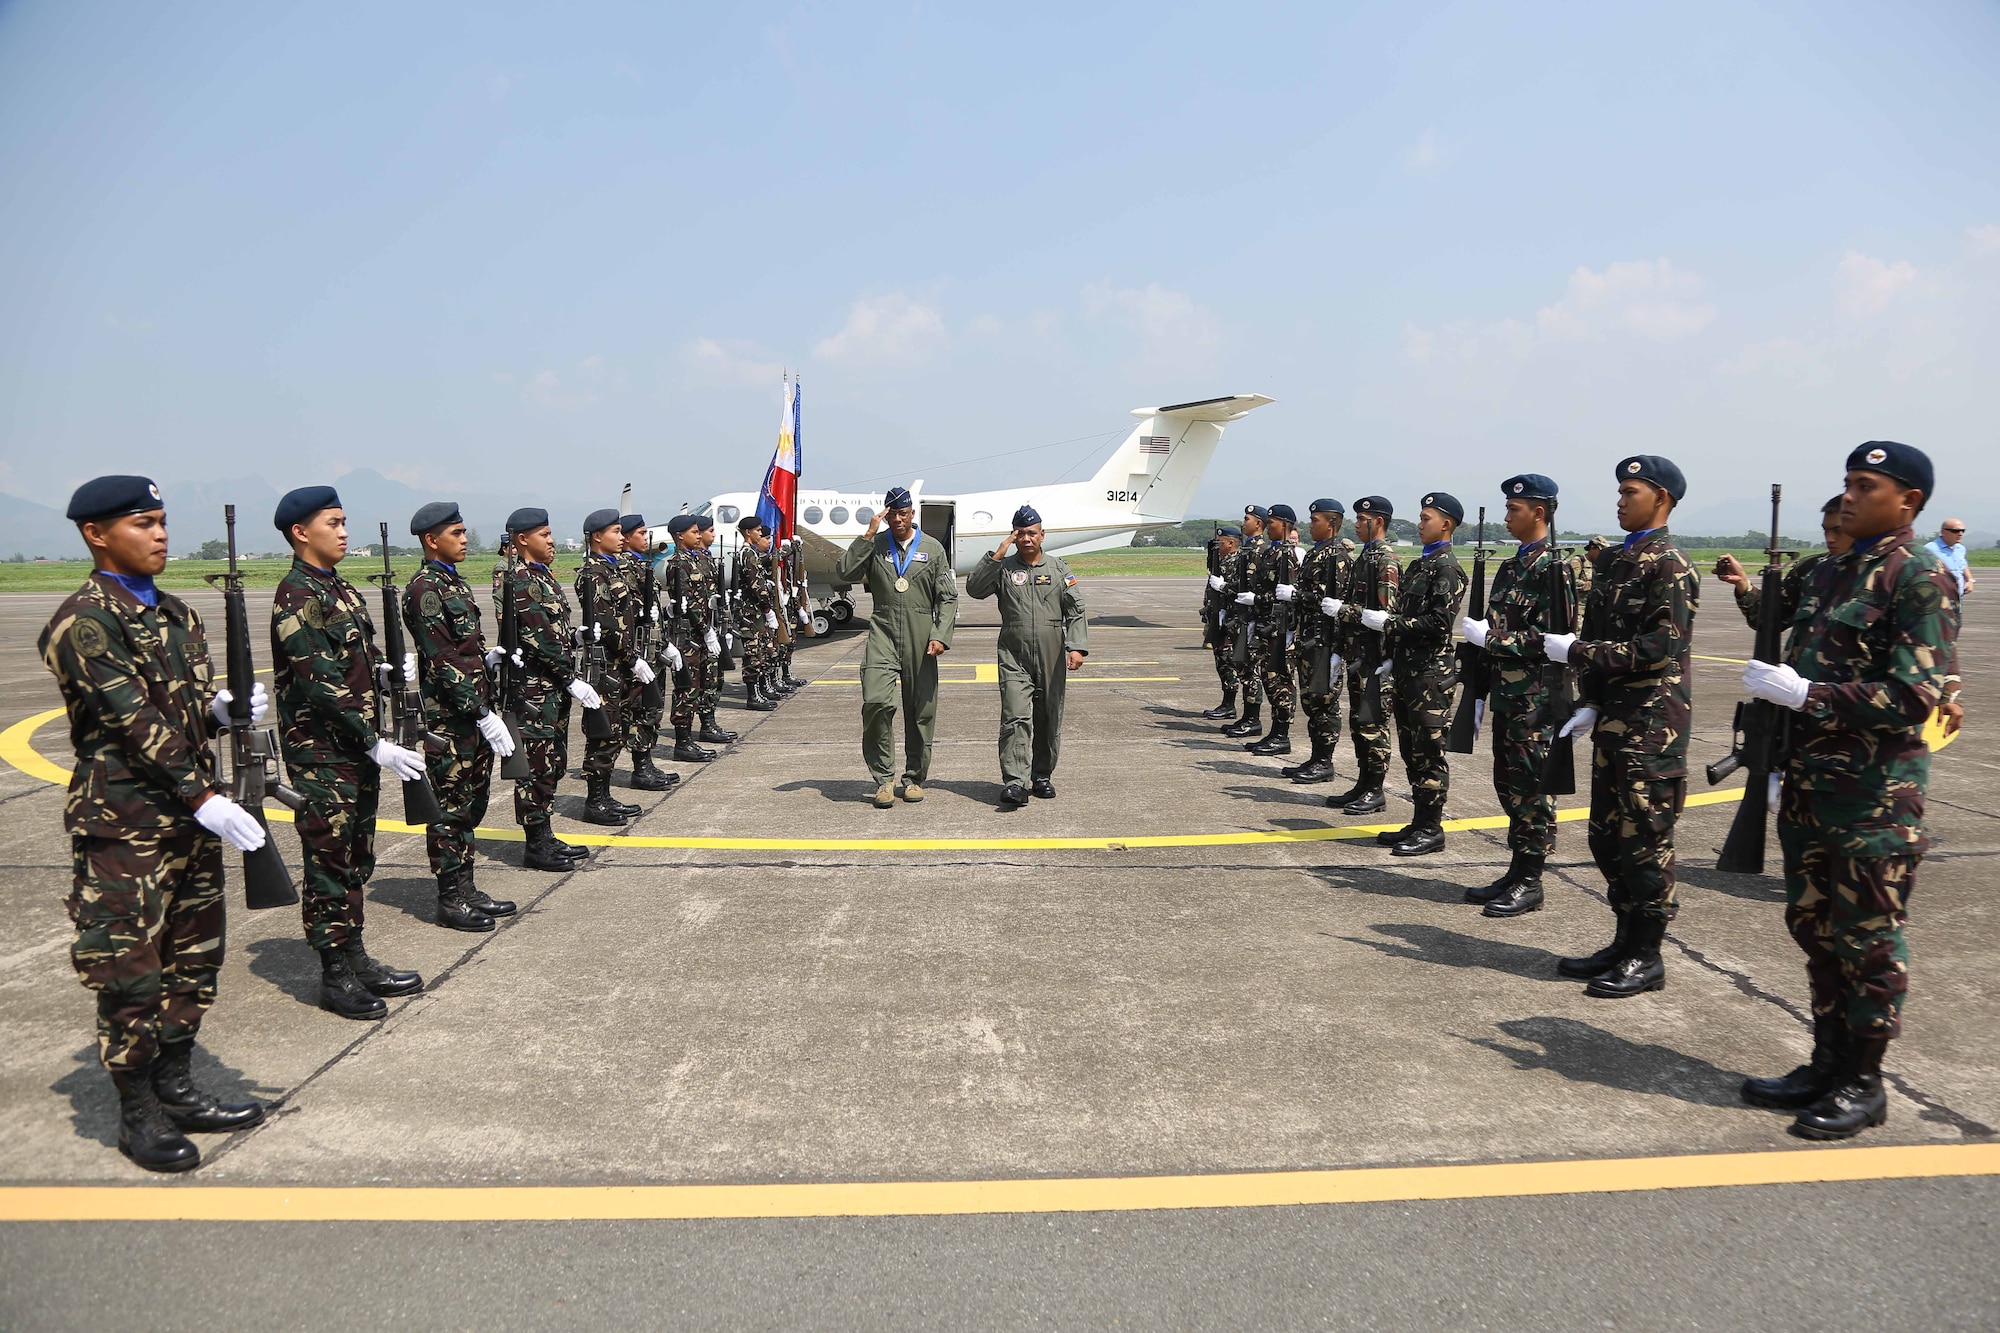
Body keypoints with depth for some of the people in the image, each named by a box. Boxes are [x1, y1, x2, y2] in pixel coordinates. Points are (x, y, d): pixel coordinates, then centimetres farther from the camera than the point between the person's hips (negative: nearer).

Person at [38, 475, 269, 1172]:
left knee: (194, 957, 14)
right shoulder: (83, 622, -12)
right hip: (125, 826, -8)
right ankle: (137, 1114, 15)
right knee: (130, 970, 0)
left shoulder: (177, 613, 12)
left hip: (191, 815, 8)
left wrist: (225, 708, -7)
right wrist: (203, 797, -23)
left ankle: (176, 1089, 28)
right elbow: (132, 720, -19)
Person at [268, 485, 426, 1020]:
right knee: (329, 863, 0)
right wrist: (377, 745, -22)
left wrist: (386, 672, -1)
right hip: (321, 753, -9)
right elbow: (319, 684, -21)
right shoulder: (297, 595, -15)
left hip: (357, 748, 9)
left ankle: (357, 960, 25)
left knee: (356, 860, 15)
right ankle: (335, 977, 10)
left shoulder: (340, 588, 13)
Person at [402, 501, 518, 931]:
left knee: (471, 804, 15)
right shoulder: (426, 588, -14)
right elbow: (442, 662, -19)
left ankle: (466, 889, 24)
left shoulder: (454, 582, 15)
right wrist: (482, 713, -21)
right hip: (449, 718, -9)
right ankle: (451, 901, 8)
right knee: (451, 807, -1)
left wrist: (485, 658, 3)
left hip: (474, 715, 9)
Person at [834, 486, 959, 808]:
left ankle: (914, 778, 20)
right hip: (883, 634, -1)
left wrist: (941, 635, -5)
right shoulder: (874, 546, 10)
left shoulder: (933, 548, 10)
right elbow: (842, 573, -4)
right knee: (876, 701, -18)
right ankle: (884, 777, -5)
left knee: (920, 710, 4)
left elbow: (948, 597, 8)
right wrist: (867, 536, -6)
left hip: (920, 639, 1)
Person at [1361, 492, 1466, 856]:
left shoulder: (1447, 568, -11)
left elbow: (1440, 622, -20)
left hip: (1430, 672, -9)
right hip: (1407, 670, 9)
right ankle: (1419, 823, 21)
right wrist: (1393, 657, 14)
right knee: (1411, 750, 13)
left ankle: (1431, 829, 5)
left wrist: (1388, 624, -17)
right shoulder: (1419, 564, 17)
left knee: (1429, 751, -3)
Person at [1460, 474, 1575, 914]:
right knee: (1508, 784, 13)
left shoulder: (1553, 568, -12)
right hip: (1507, 696, 9)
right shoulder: (1511, 567, 14)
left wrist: (1490, 638, -17)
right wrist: (1483, 691, 16)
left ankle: (1530, 883, 7)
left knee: (1531, 788, -1)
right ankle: (1516, 873, 23)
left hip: (1536, 700, -9)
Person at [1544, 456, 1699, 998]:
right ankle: (1625, 940, 25)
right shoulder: (1616, 560, 14)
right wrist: (1591, 704, 6)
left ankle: (1646, 957, 10)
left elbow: (1660, 648, -19)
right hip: (1613, 721, 9)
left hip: (1652, 726, -8)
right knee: (1608, 834, 13)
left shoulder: (1669, 565, -11)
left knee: (1645, 837, -1)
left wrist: (1576, 652, -19)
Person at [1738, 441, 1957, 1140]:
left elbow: (1915, 695, -18)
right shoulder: (1830, 571, 13)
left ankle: (1863, 1083, 16)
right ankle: (1828, 1064, 27)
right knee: (1814, 926, 14)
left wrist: (1805, 694, -21)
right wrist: (1786, 766, 16)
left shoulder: (1921, 578, -11)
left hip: (1875, 793, -8)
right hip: (1811, 782, 8)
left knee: (1867, 937, 3)